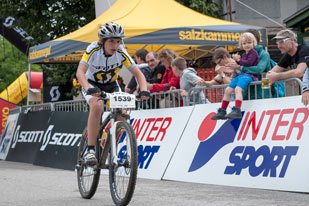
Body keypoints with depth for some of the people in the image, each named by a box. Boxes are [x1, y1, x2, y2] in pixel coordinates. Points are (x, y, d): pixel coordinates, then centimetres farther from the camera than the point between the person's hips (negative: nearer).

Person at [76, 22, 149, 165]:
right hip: (92, 84, -3)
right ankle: (90, 150, -28)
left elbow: (138, 74, -22)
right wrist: (89, 89, -57)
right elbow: (80, 72, -38)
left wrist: (144, 90, -41)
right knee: (97, 106, -32)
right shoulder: (93, 50, -28)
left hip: (111, 85, 3)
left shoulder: (121, 54, -22)